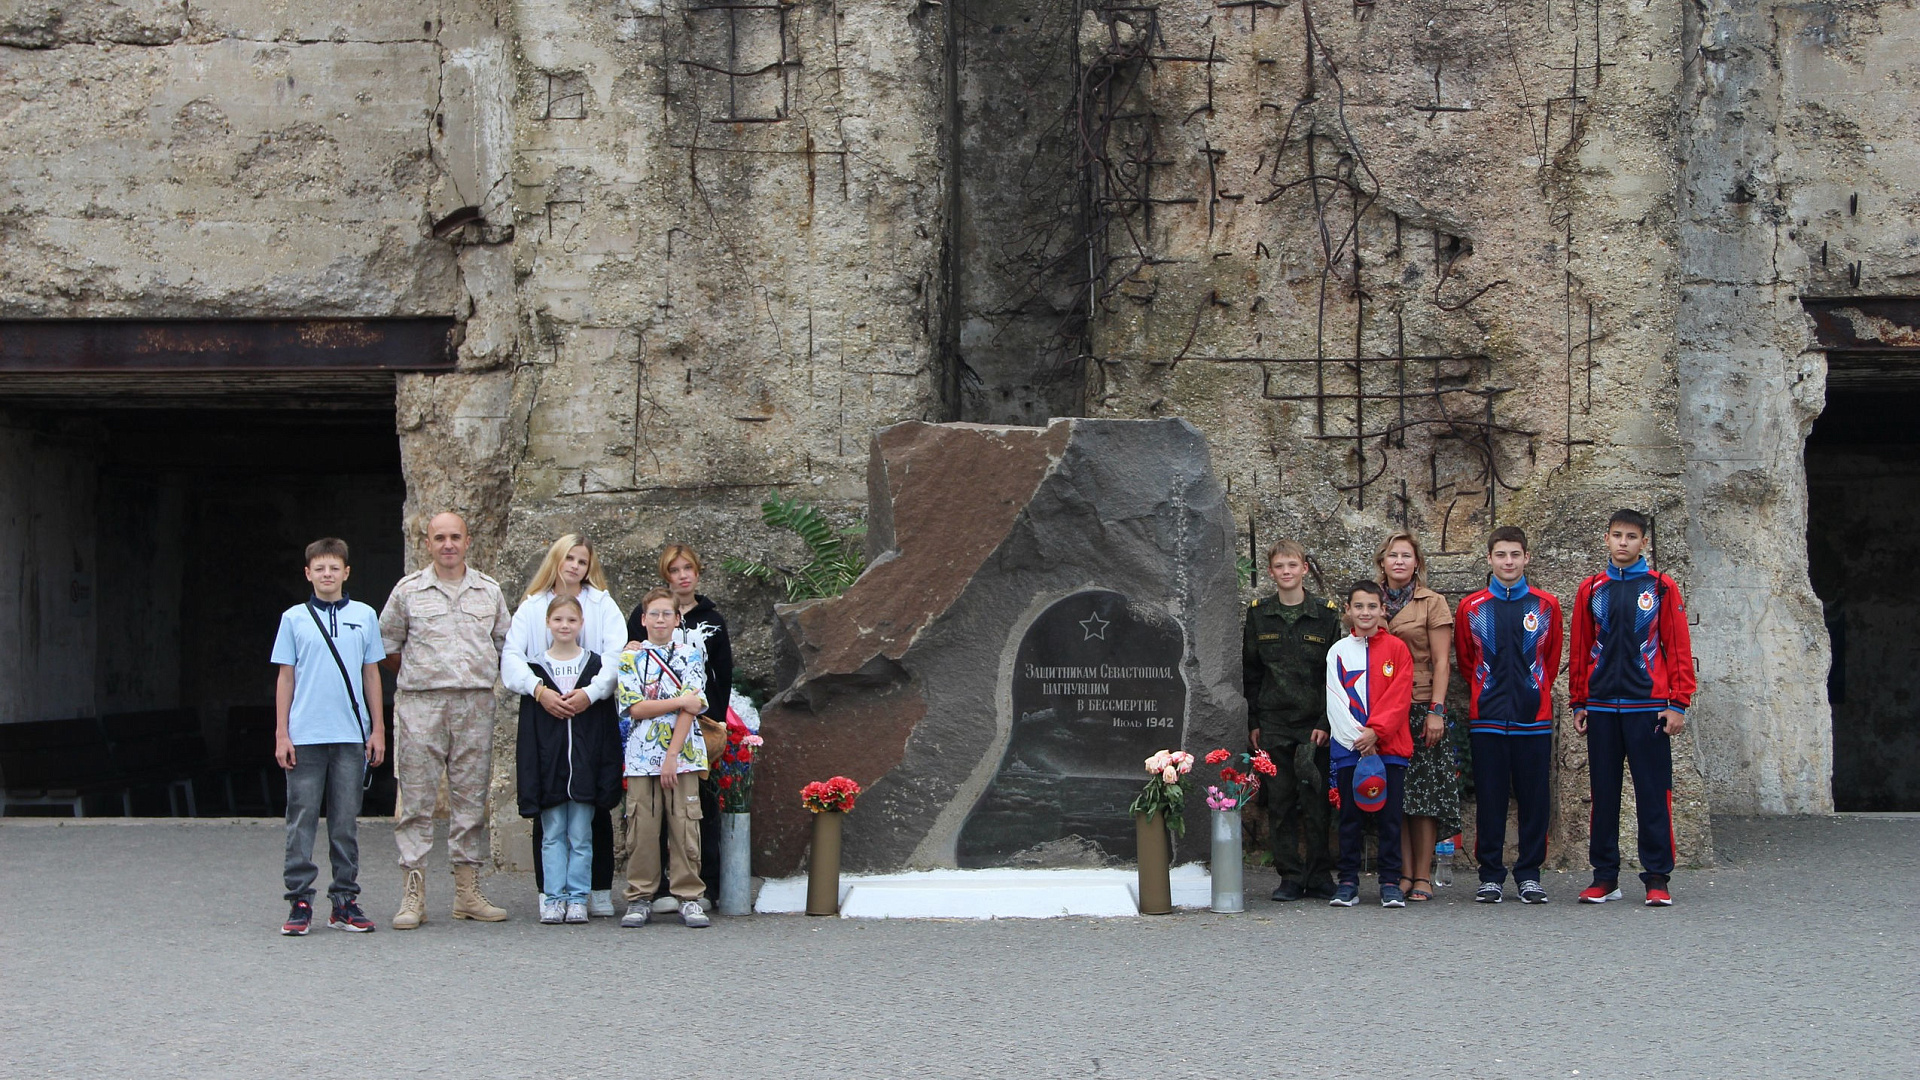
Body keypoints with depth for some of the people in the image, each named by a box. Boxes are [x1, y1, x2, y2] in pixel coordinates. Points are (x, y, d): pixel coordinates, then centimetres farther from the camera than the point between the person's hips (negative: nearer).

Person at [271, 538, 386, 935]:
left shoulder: (364, 616, 8)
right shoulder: (294, 618, 5)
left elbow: (371, 674, 12)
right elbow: (286, 677, 6)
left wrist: (378, 730, 8)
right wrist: (281, 734, 1)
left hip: (351, 737, 1)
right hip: (305, 737, -1)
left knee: (346, 823, 5)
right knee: (302, 821, -1)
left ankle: (345, 902, 11)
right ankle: (300, 902, 4)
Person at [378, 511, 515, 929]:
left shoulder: (489, 591, 11)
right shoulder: (408, 590, 5)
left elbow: (505, 642, 18)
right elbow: (386, 646, 12)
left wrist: (482, 673, 8)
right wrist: (417, 674, 7)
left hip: (476, 704, 2)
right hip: (420, 705, -2)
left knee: (471, 797, 4)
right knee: (416, 799, -4)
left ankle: (468, 891, 10)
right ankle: (413, 892, -2)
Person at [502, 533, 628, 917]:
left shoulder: (602, 604, 8)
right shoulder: (532, 607, 10)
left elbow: (616, 655, -6)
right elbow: (511, 657, -4)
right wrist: (539, 690, -22)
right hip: (545, 717, 1)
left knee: (596, 805, 0)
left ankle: (599, 890, 7)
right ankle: (550, 891, 7)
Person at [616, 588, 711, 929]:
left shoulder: (690, 655, 6)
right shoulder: (630, 658, 8)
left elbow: (692, 709, -3)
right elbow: (636, 708, -4)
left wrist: (672, 755, -11)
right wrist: (680, 701, -9)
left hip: (682, 755, 0)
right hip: (642, 757, 0)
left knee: (685, 828, -2)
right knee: (641, 830, 0)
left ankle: (688, 898, 5)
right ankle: (640, 898, 7)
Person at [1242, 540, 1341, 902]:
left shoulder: (1326, 613, 1)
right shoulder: (1258, 614, 8)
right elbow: (1250, 672, 12)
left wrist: (1325, 722, -7)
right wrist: (1253, 723, 7)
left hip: (1314, 724, -2)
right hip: (1273, 724, 2)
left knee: (1316, 801, -2)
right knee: (1280, 802, 2)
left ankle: (1319, 876, 8)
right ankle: (1290, 876, 9)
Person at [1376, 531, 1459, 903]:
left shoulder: (1433, 603, 2)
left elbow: (1441, 662, -3)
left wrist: (1436, 711, -12)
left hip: (1422, 708, -3)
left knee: (1425, 793, -3)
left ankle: (1423, 877, 0)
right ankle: (1404, 874, 6)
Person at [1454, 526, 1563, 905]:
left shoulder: (1547, 605, 6)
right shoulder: (1471, 608, 5)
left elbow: (1552, 660, 14)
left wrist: (1534, 692, 12)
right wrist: (1487, 693, 9)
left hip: (1534, 717, 0)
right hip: (1487, 718, 0)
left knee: (1534, 798, 2)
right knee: (1489, 799, 2)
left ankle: (1529, 874, 11)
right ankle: (1491, 875, 9)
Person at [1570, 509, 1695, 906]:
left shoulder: (1661, 588, 3)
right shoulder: (1590, 590, 9)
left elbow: (1679, 647, 0)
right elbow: (1579, 650, 12)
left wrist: (1678, 704, -6)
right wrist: (1578, 703, 8)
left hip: (1648, 706, -2)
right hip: (1601, 708, 2)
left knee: (1654, 794, -2)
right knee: (1604, 794, 6)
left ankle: (1657, 879, 3)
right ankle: (1604, 877, 12)